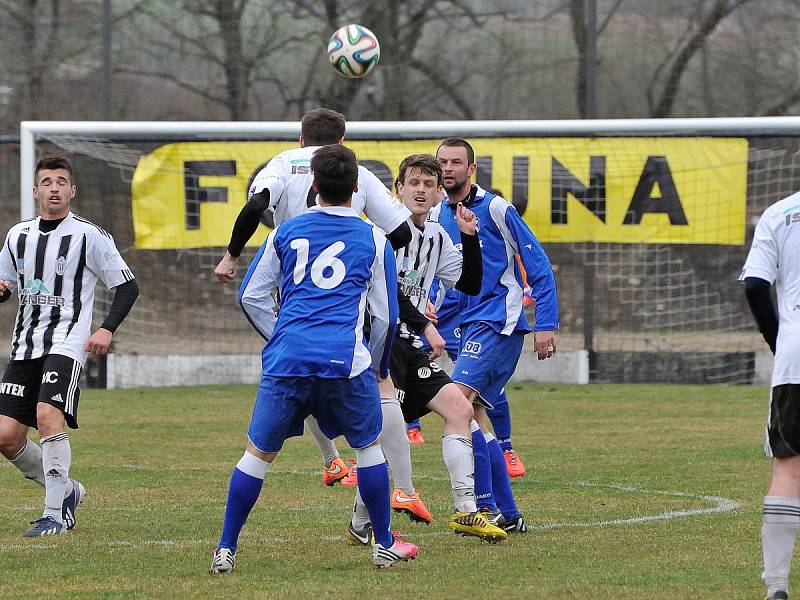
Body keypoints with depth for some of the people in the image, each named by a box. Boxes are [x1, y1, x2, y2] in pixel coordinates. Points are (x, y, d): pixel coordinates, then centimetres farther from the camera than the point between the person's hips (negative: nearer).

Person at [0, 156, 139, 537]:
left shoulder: (89, 236, -3)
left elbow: (128, 286, 0)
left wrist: (107, 329, -14)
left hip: (66, 344, -6)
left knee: (48, 417, -26)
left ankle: (56, 514, -17)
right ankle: (65, 490, 20)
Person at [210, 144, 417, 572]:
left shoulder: (287, 232, 14)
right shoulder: (373, 239, 10)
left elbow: (251, 296, 16)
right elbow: (385, 315, 13)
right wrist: (378, 366, 29)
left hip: (286, 359, 1)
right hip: (346, 360, -1)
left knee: (259, 452, 8)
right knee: (368, 446, 17)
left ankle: (225, 550, 6)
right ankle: (384, 545, 20)